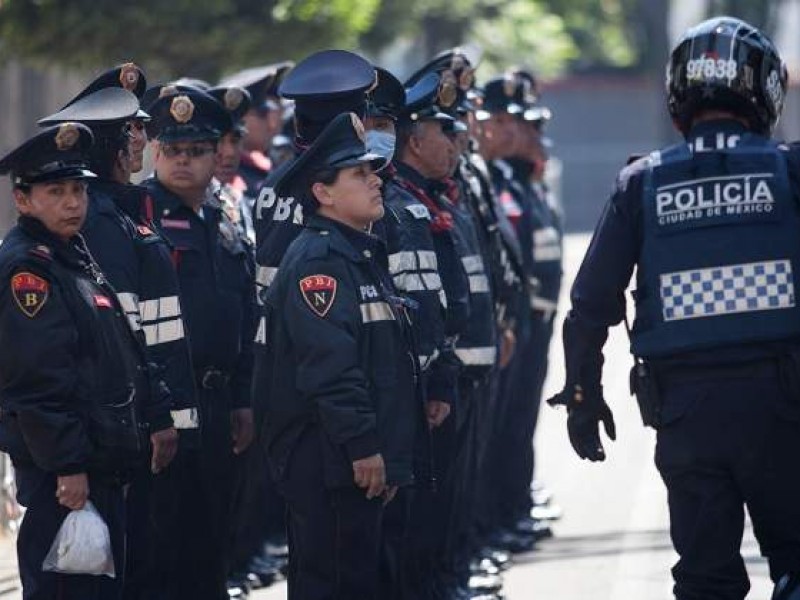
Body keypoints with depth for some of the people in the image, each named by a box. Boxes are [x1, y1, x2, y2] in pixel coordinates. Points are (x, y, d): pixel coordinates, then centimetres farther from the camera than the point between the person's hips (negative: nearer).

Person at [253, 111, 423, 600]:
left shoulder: (367, 257, 19)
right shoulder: (316, 261, -14)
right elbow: (329, 365, -22)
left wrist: (391, 456, 20)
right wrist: (362, 447, -24)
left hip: (368, 459, 10)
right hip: (327, 462, -10)